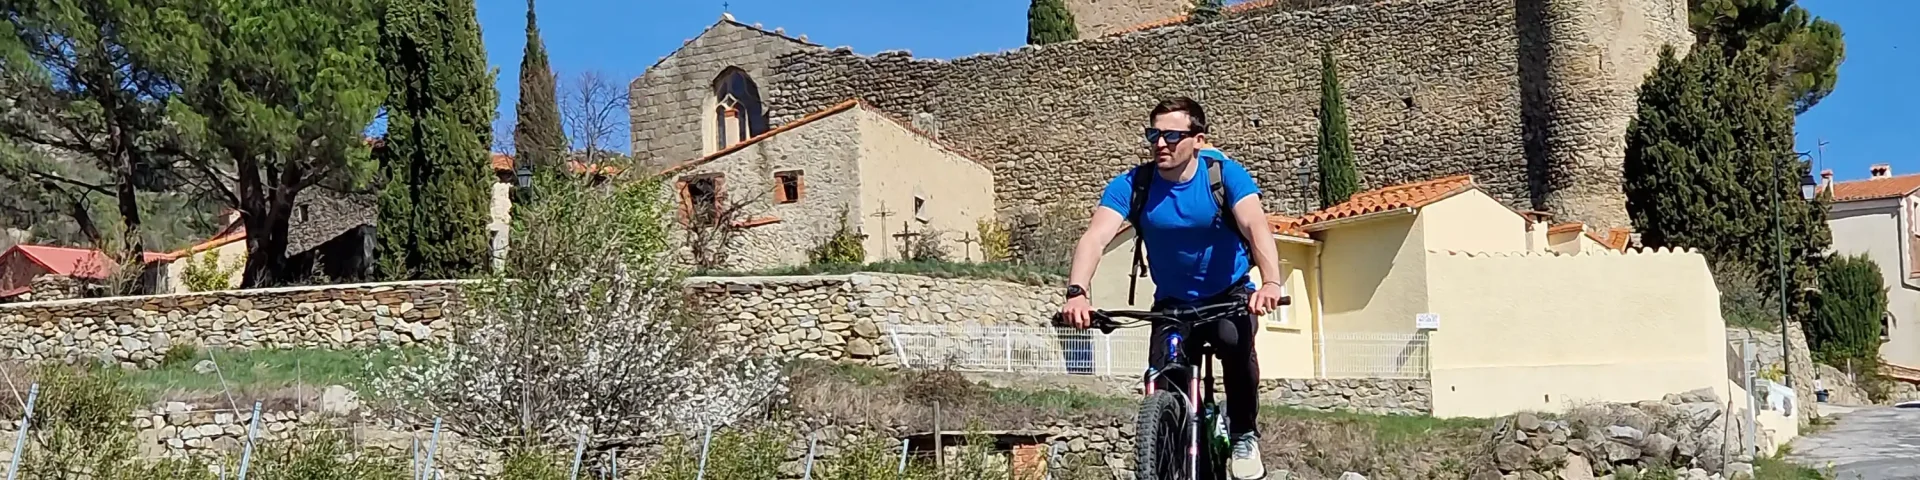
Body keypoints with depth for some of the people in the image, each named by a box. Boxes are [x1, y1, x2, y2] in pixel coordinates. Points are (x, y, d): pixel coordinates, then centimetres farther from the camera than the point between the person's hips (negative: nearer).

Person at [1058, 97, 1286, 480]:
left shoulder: (1225, 173, -19)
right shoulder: (1131, 185, -16)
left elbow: (1256, 226, -35)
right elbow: (1096, 236, -29)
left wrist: (1271, 282, -55)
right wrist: (1077, 292, -49)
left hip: (1230, 293, -2)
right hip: (1173, 301, 2)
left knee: (1233, 340, -34)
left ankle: (1245, 435, -11)